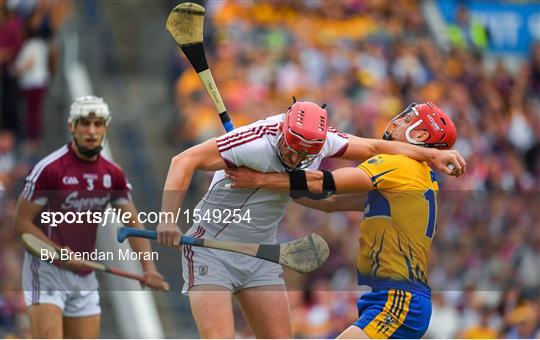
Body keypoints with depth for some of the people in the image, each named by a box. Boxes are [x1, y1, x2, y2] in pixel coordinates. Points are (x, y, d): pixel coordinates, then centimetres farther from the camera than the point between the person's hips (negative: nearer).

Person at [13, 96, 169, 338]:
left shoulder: (113, 175, 5)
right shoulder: (49, 169, -13)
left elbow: (134, 224, 5)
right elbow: (21, 222, -10)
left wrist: (149, 268, -11)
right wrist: (58, 253, -23)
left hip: (85, 276, 6)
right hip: (46, 271, -6)